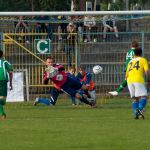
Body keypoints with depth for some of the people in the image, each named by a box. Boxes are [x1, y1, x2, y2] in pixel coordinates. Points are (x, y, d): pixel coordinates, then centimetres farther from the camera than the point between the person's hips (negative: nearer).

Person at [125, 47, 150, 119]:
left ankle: (135, 113, -7)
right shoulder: (143, 60, 12)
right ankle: (140, 109, -35)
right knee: (144, 97, -9)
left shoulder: (130, 62, 26)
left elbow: (126, 75, 27)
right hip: (139, 81, -5)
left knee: (135, 99, 11)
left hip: (129, 81, 5)